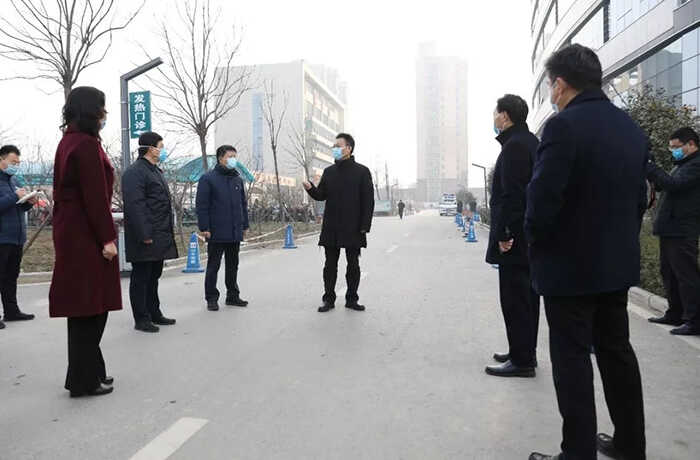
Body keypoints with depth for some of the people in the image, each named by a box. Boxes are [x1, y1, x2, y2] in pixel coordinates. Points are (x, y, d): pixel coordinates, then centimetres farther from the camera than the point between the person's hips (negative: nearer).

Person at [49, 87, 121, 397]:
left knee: (82, 307, 15)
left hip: (69, 232, 10)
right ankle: (84, 380, 8)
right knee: (90, 307, -2)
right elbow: (95, 196, -19)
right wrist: (108, 238, -17)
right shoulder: (86, 144, -14)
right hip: (87, 236, -10)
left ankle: (87, 372, 26)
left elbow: (63, 191, 18)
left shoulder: (68, 142, 16)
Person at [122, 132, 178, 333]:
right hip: (145, 240, -10)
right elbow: (135, 206, -21)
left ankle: (154, 313, 28)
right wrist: (144, 235, -25)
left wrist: (168, 231, 20)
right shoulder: (134, 172, -13)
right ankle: (141, 319, 8)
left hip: (160, 237, 10)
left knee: (153, 276, 17)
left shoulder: (156, 171, 20)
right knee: (141, 278, 0)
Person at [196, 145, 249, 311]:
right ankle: (211, 298, 12)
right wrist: (204, 228, -14)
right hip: (217, 233, -6)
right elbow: (201, 205, -8)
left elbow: (243, 204, 19)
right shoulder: (208, 179, -5)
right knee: (213, 266, 3)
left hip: (235, 232, 6)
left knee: (233, 265, 13)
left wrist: (245, 225, 15)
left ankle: (233, 295, 24)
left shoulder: (238, 179, 14)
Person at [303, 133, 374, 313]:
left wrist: (364, 227, -10)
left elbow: (368, 201, -5)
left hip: (353, 229, -3)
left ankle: (352, 299, 18)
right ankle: (329, 299, 16)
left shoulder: (362, 171, -2)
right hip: (331, 229, 3)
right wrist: (311, 188, -13)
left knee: (353, 265, 7)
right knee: (330, 265, 7)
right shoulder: (329, 171, 10)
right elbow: (321, 195, 9)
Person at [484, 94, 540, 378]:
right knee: (527, 294, 16)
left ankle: (521, 360, 4)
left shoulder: (514, 146, -14)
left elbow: (511, 194, -22)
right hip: (530, 235, 11)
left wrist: (503, 234, -20)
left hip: (514, 237, -11)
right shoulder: (532, 142, 17)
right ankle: (526, 352, 28)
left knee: (515, 298, -4)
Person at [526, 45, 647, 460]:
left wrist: (535, 239, -5)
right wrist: (622, 239, 18)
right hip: (619, 263, 8)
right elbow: (640, 197, 11)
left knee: (572, 359, 2)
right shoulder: (632, 128, 9)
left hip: (571, 265, -8)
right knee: (617, 351, 18)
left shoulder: (564, 126, -16)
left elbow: (543, 197, -22)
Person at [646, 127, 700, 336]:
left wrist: (650, 167, -15)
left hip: (682, 232, -10)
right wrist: (650, 171, 5)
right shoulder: (682, 165, 20)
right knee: (669, 274, 15)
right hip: (670, 229, 10)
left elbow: (674, 184, -21)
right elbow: (663, 186, 19)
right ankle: (675, 315, 25)